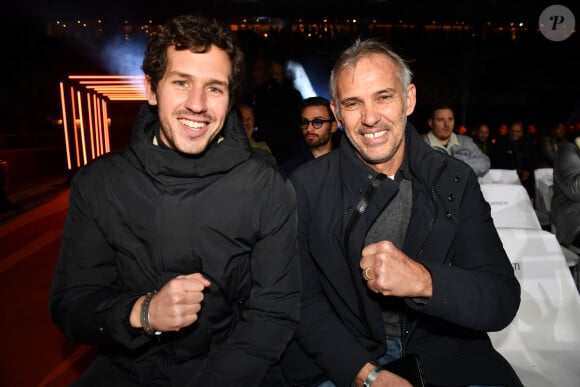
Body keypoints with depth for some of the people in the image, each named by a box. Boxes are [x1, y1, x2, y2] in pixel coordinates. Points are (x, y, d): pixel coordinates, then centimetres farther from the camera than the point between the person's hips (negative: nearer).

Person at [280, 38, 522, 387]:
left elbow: (503, 302, -10)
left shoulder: (456, 181, -5)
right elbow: (304, 302, -6)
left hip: (440, 349, 2)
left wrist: (423, 281, -28)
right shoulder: (307, 187, -7)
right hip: (339, 356, -1)